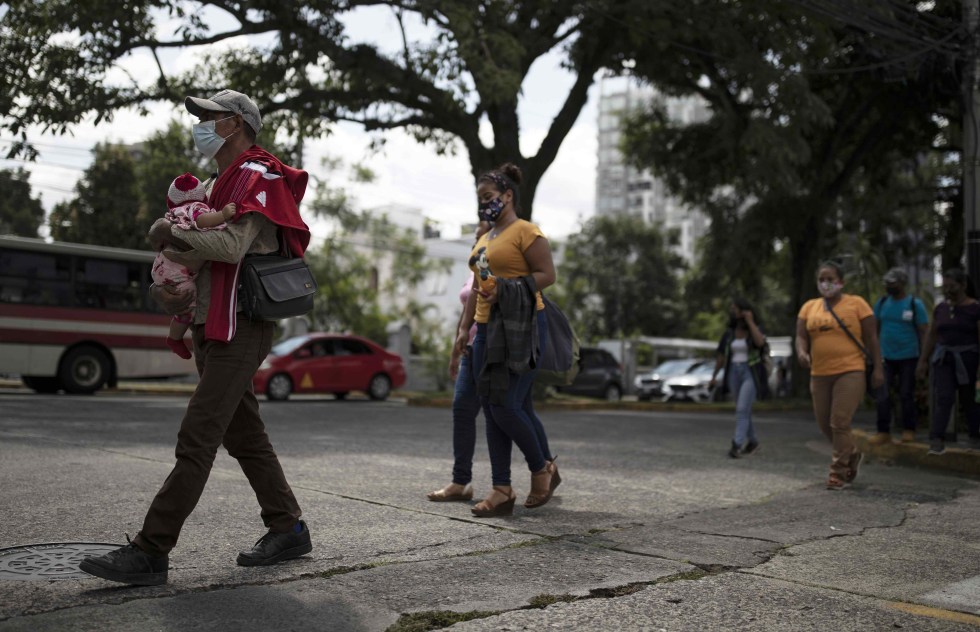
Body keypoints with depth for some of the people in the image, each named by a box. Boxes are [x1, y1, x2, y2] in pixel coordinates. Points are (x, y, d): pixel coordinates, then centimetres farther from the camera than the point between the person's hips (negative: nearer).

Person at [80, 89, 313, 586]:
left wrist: (172, 232, -11)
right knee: (244, 437, 13)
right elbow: (174, 253, 21)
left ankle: (148, 553, -13)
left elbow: (232, 245, -25)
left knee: (196, 441, -12)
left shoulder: (256, 177, -8)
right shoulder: (215, 186, 23)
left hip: (239, 331, -10)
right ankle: (287, 530, 22)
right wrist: (163, 287, 1)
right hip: (211, 330, 10)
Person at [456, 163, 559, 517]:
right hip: (488, 329, 9)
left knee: (505, 405, -13)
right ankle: (501, 491, 7)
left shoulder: (525, 232, -5)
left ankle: (542, 468, 11)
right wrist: (465, 327, 16)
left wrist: (505, 288, -21)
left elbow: (547, 275, -12)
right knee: (492, 409, 4)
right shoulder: (484, 239, 20)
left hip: (520, 328, -8)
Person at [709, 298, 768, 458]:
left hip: (751, 374, -4)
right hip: (734, 373, 4)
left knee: (742, 409, -17)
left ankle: (737, 445, -20)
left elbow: (760, 342, -25)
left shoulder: (756, 329, -3)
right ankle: (753, 442, 29)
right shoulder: (729, 333, 6)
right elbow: (721, 355, 8)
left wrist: (750, 321, -20)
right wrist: (714, 376, 4)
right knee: (744, 410, 12)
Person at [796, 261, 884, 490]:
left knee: (840, 422, -12)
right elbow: (801, 336, 7)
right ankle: (852, 455, 36)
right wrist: (802, 352, -15)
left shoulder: (856, 304, 1)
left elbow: (871, 338, 1)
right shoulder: (809, 307, 11)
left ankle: (839, 472, 0)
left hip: (850, 372, -5)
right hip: (820, 374, 5)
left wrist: (878, 368, -3)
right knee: (825, 424, 10)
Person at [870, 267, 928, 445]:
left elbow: (924, 332, -4)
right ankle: (883, 432, 6)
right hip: (885, 357, 3)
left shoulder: (915, 304, -5)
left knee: (906, 395, 6)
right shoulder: (881, 303, 6)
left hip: (908, 357, -3)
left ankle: (908, 431, 20)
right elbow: (875, 329, 11)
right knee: (881, 395, -2)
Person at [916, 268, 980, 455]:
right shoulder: (940, 308, 8)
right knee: (942, 397, -9)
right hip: (943, 358, 3)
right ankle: (937, 440, -16)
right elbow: (932, 336, 13)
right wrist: (923, 360, 11)